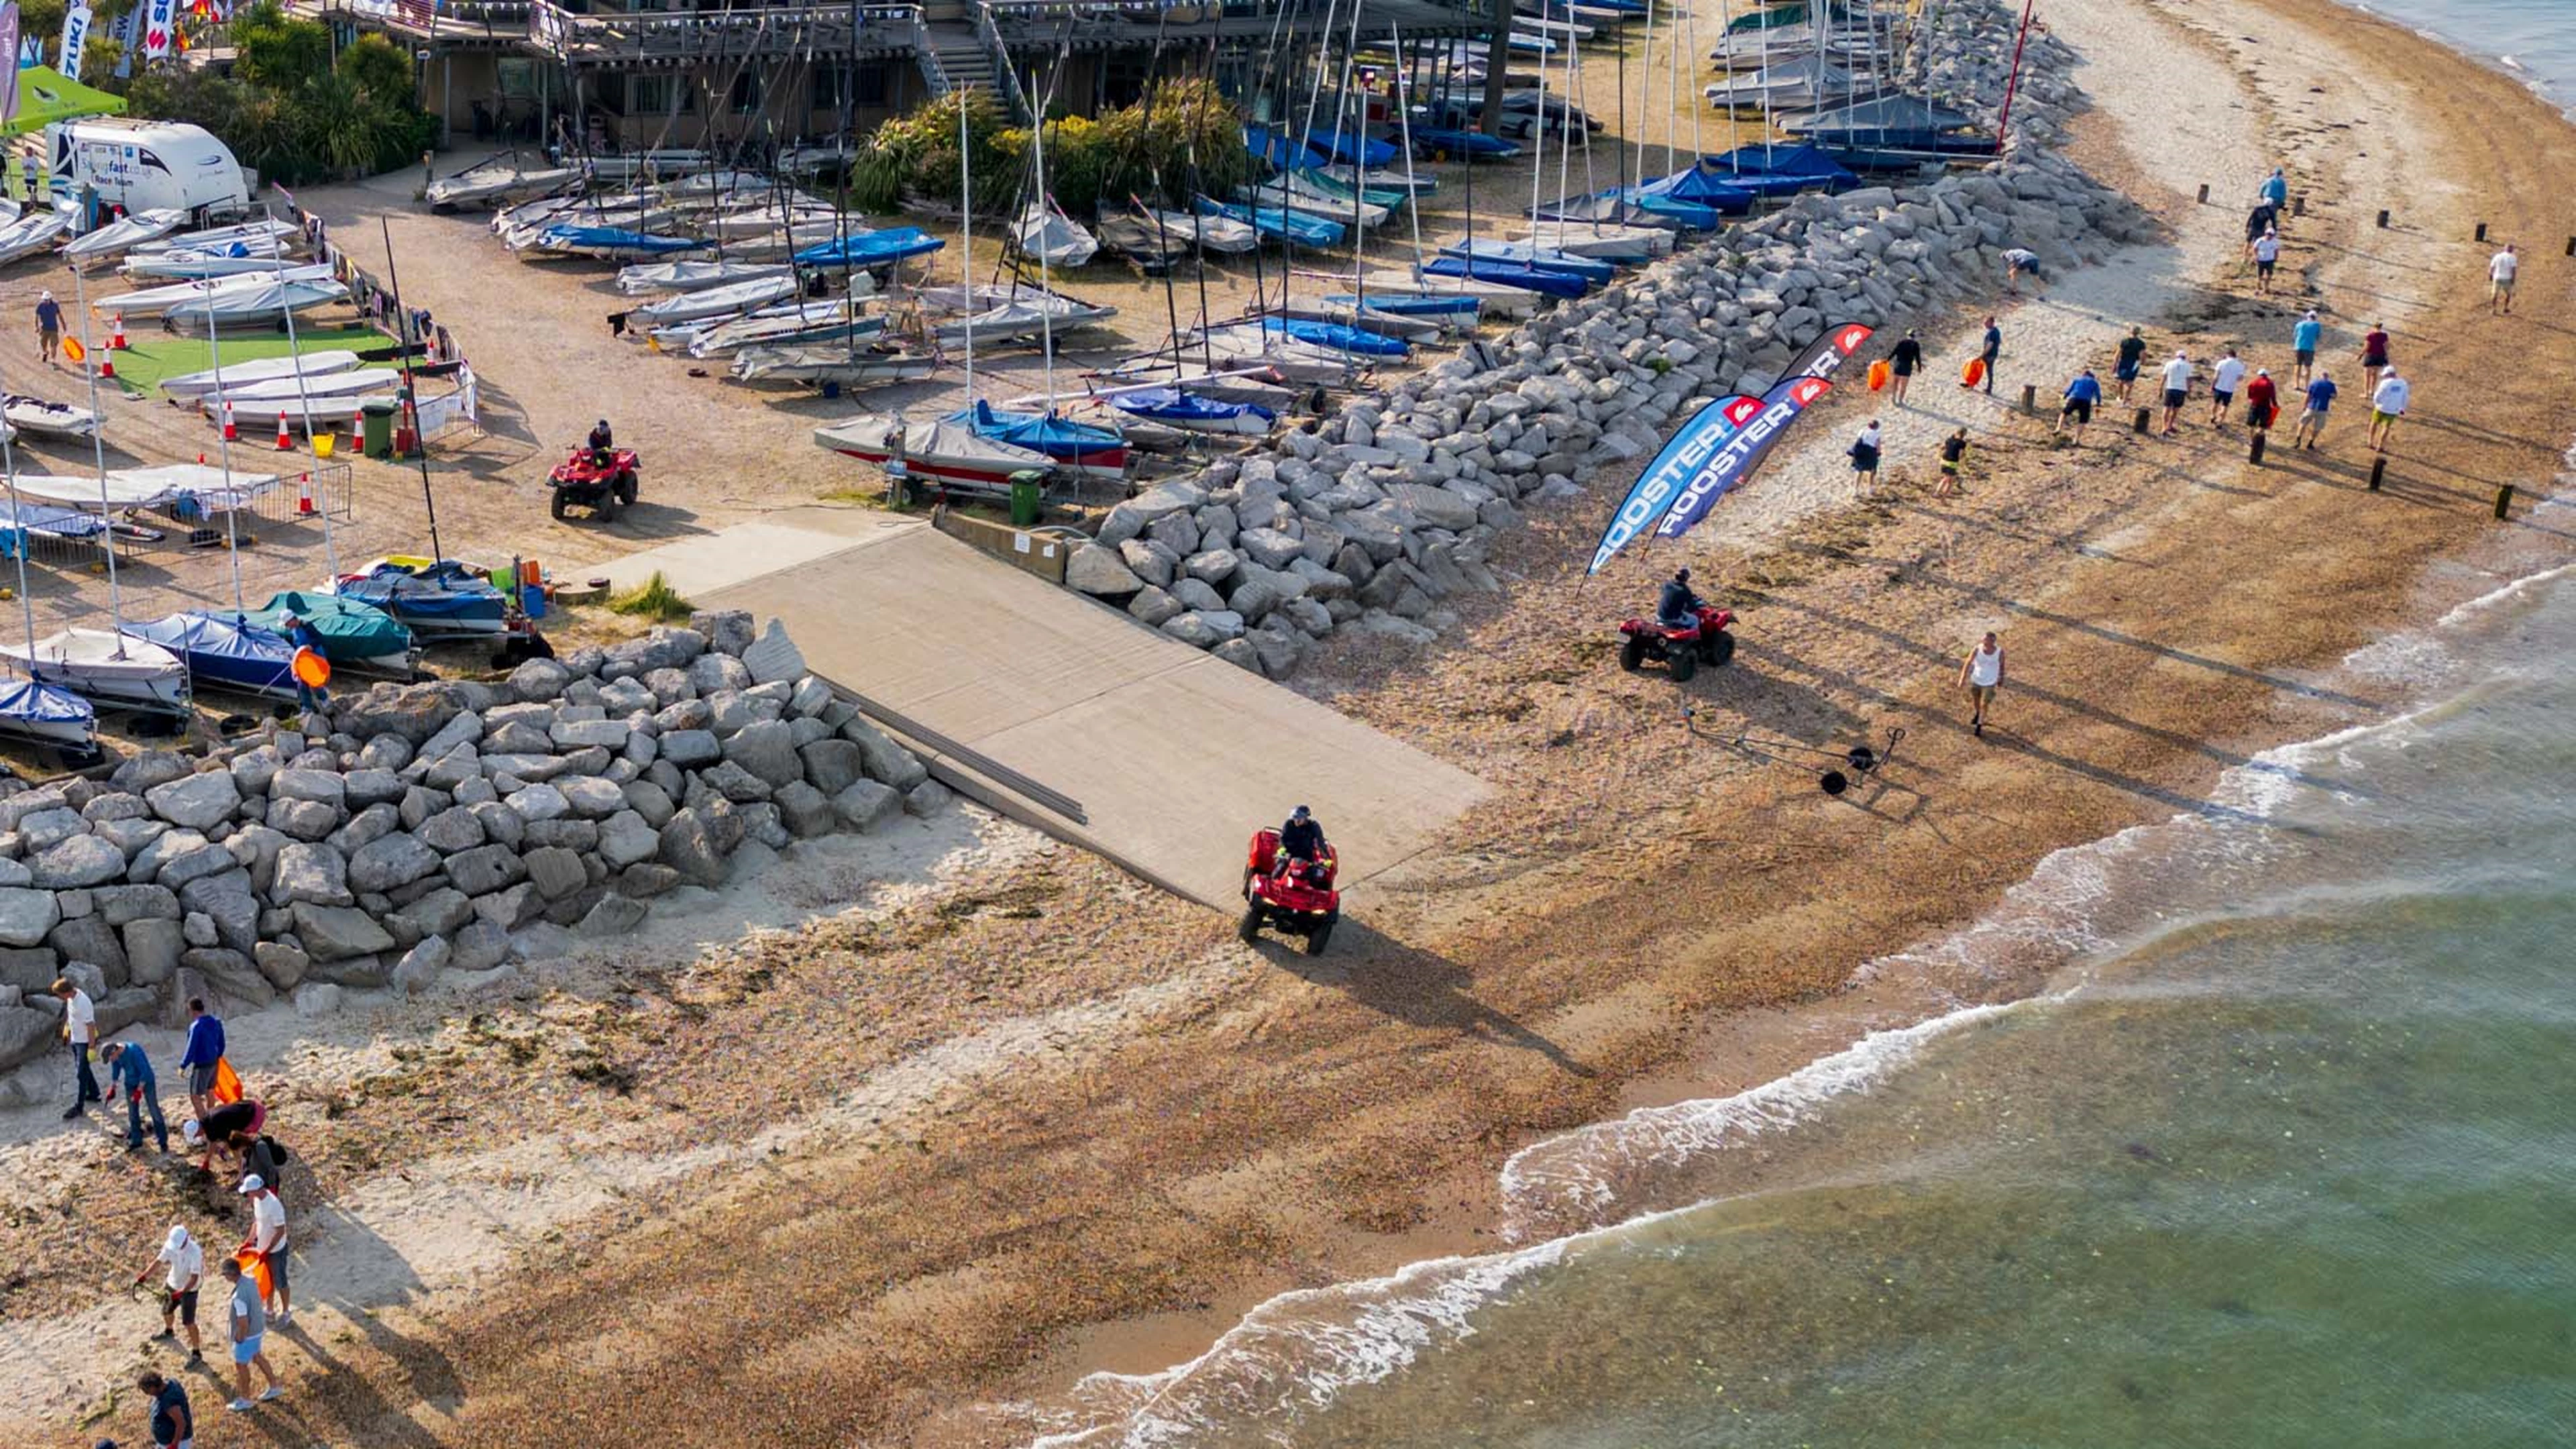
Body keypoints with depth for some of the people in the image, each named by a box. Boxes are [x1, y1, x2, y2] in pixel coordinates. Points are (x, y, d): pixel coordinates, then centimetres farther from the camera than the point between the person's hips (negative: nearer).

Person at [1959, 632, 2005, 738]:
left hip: (1989, 683, -2)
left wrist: (2001, 680, 7)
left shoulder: (2000, 652, -26)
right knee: (1975, 700, 25)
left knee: (1984, 705, 7)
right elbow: (1968, 663, -14)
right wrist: (1962, 679, -13)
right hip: (1976, 680, 2)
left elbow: (2002, 666, -7)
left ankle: (1979, 727, 28)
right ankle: (1977, 714, 57)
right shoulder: (1977, 650, -26)